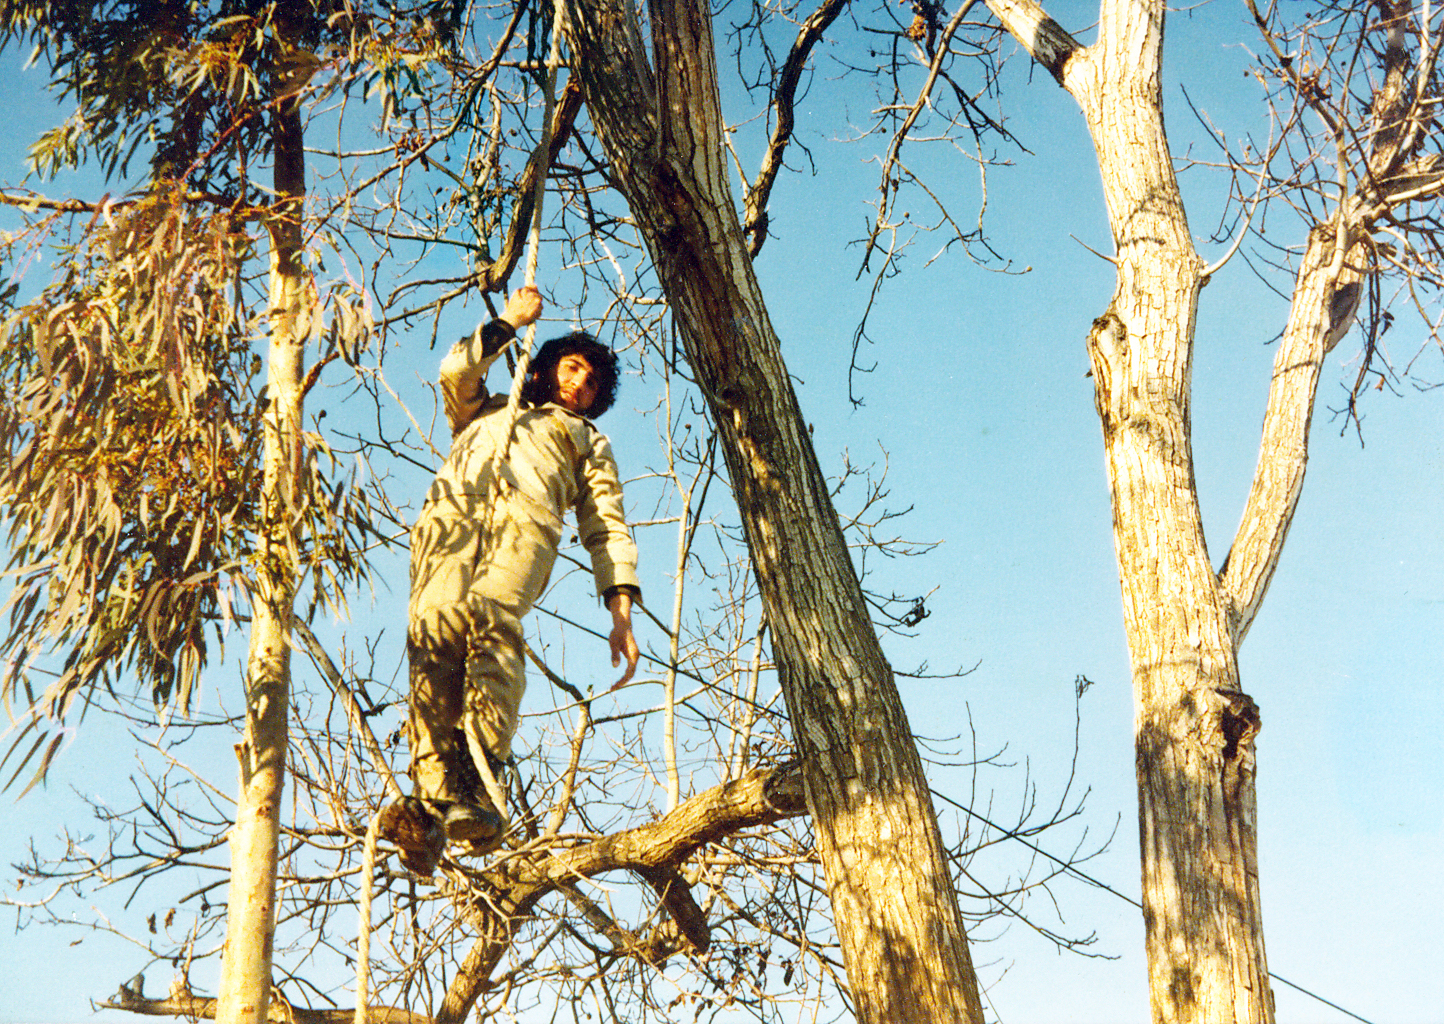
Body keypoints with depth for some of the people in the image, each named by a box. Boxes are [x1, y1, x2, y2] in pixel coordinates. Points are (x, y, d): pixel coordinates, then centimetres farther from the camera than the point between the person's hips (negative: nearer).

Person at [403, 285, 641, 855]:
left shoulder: (589, 441, 38)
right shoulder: (484, 412, 45)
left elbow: (607, 529, 23)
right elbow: (456, 371, 24)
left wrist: (621, 609, 8)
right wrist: (509, 322, 35)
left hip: (526, 515, -1)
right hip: (453, 508, 1)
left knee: (494, 622, -34)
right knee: (436, 624, -29)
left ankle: (477, 786, -49)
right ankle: (433, 789, -42)